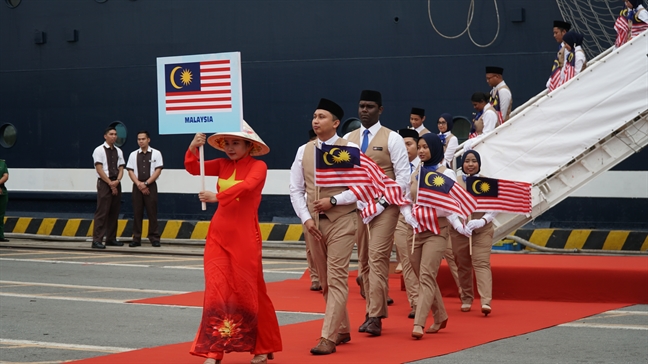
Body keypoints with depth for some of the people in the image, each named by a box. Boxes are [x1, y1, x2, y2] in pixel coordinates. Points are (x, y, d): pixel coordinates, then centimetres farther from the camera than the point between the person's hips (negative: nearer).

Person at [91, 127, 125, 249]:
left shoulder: (118, 151, 13)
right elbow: (99, 170, -10)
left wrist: (117, 181, -10)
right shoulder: (99, 150, -5)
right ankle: (97, 240, -11)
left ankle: (111, 238, 17)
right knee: (102, 212, -10)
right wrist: (110, 183, -13)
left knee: (114, 213, 9)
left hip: (116, 184, 6)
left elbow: (121, 169, 9)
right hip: (104, 184, -6)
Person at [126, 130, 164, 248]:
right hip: (137, 186, 2)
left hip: (151, 186, -2)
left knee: (152, 212, -3)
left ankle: (154, 238, 0)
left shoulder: (156, 153, 2)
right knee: (137, 213, 2)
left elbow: (158, 170, -4)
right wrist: (139, 184, -9)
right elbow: (130, 171, 5)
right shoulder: (133, 155, 9)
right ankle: (136, 238, 6)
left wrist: (146, 183, -11)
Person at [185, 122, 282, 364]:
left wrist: (218, 196, -32)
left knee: (248, 290, 5)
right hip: (218, 235, 4)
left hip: (244, 236, -4)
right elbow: (193, 168, 0)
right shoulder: (223, 165, 8)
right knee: (216, 288, -3)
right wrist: (193, 148, -17)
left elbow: (246, 186, -24)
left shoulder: (258, 167, -7)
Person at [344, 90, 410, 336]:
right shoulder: (348, 139, 10)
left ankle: (375, 317, -16)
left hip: (383, 207, -5)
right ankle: (373, 312, 14)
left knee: (378, 258, -13)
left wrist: (382, 203, -14)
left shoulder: (392, 139, -3)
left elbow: (403, 176, -6)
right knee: (364, 260, 7)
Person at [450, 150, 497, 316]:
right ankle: (466, 299, 21)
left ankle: (486, 302, -20)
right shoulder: (455, 182, 2)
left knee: (482, 263, -11)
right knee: (463, 265, 8)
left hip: (482, 230, -1)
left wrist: (482, 221, -18)